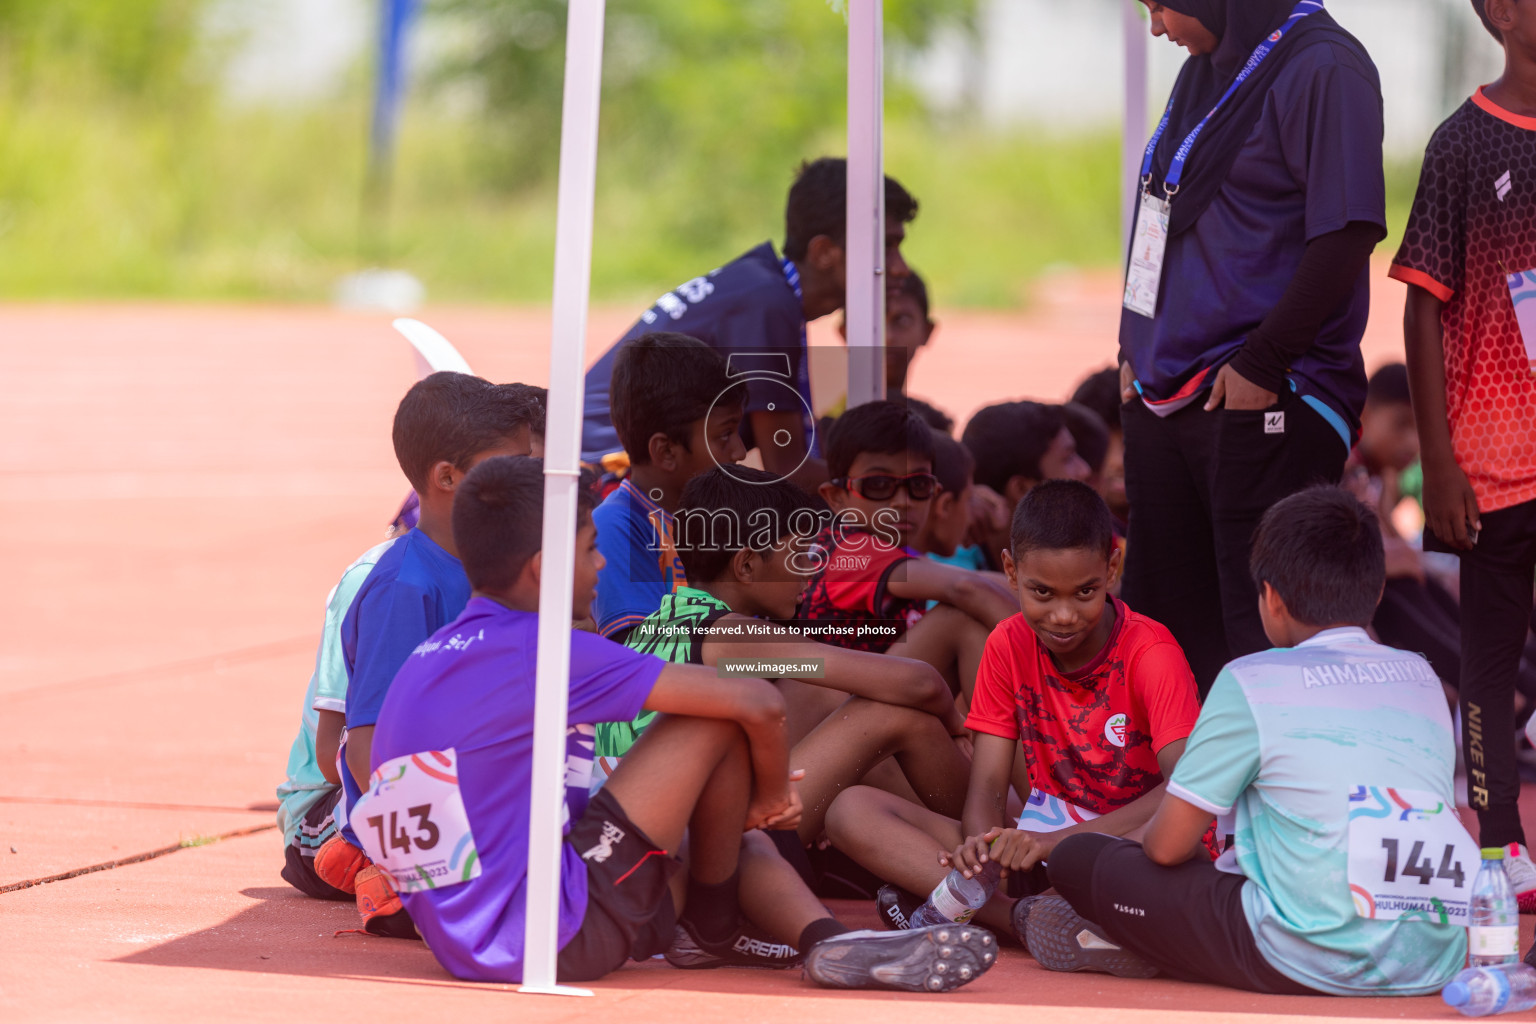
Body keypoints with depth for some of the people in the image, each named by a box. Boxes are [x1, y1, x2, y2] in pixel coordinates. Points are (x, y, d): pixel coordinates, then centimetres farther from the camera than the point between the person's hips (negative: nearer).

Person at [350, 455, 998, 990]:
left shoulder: (433, 658, 16)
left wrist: (743, 805, 16)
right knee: (720, 717, -5)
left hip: (464, 941, 10)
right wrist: (770, 792, 7)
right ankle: (711, 932, 12)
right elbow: (757, 702, -15)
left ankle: (828, 942, 1)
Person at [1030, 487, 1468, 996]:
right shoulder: (1421, 678, 14)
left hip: (1313, 962, -6)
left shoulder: (1252, 683, -2)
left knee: (1077, 859, 6)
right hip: (1435, 963, 6)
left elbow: (1167, 845, -1)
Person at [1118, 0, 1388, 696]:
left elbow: (1346, 234, -18)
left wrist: (1261, 364, -18)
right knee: (1165, 620, 11)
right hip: (1167, 396, 9)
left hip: (1263, 403, -9)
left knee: (1266, 638, -8)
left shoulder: (1321, 70, -11)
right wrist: (1136, 350, 15)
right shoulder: (1207, 71, 16)